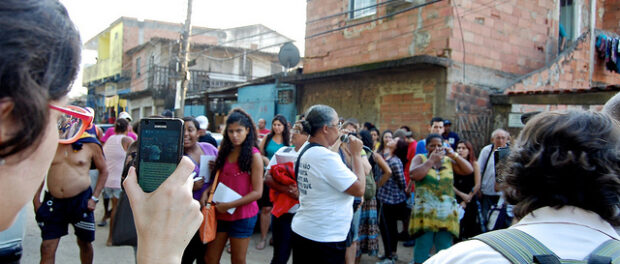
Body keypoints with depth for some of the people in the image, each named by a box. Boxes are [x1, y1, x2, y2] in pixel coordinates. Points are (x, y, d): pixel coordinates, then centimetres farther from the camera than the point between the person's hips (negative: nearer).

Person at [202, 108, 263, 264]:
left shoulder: (254, 155, -11)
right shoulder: (225, 151, 7)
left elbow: (257, 192, -14)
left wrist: (230, 205, -18)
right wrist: (207, 192, -3)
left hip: (242, 215, -5)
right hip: (220, 213, 5)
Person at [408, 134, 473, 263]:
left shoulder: (448, 160, 11)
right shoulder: (420, 158, 4)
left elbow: (469, 170, 5)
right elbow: (414, 175, -14)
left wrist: (454, 155, -3)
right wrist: (431, 160, -11)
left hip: (446, 216, 3)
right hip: (425, 214, -3)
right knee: (422, 253, 1)